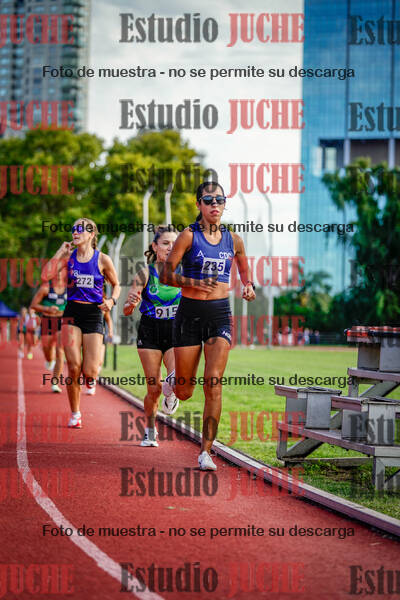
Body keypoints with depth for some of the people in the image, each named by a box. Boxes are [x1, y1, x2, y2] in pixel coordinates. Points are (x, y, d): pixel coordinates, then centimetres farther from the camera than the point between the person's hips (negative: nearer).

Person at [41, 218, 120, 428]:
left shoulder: (102, 260, -2)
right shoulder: (69, 256, 4)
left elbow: (116, 285, 11)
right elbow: (45, 276, -7)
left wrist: (111, 300, -8)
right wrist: (60, 252, -7)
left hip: (93, 313, -1)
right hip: (72, 313, 1)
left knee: (89, 373, -8)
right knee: (73, 367, -10)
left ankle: (90, 377, 32)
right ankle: (75, 414, 5)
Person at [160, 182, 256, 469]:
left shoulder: (233, 239, 7)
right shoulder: (189, 236, -4)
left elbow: (244, 267, 26)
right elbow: (165, 274, -5)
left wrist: (249, 286, 6)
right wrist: (194, 283, -20)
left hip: (220, 315, 2)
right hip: (190, 314, -2)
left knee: (213, 385, -11)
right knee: (185, 392, 6)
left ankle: (206, 452, -4)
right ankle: (174, 380, 45)